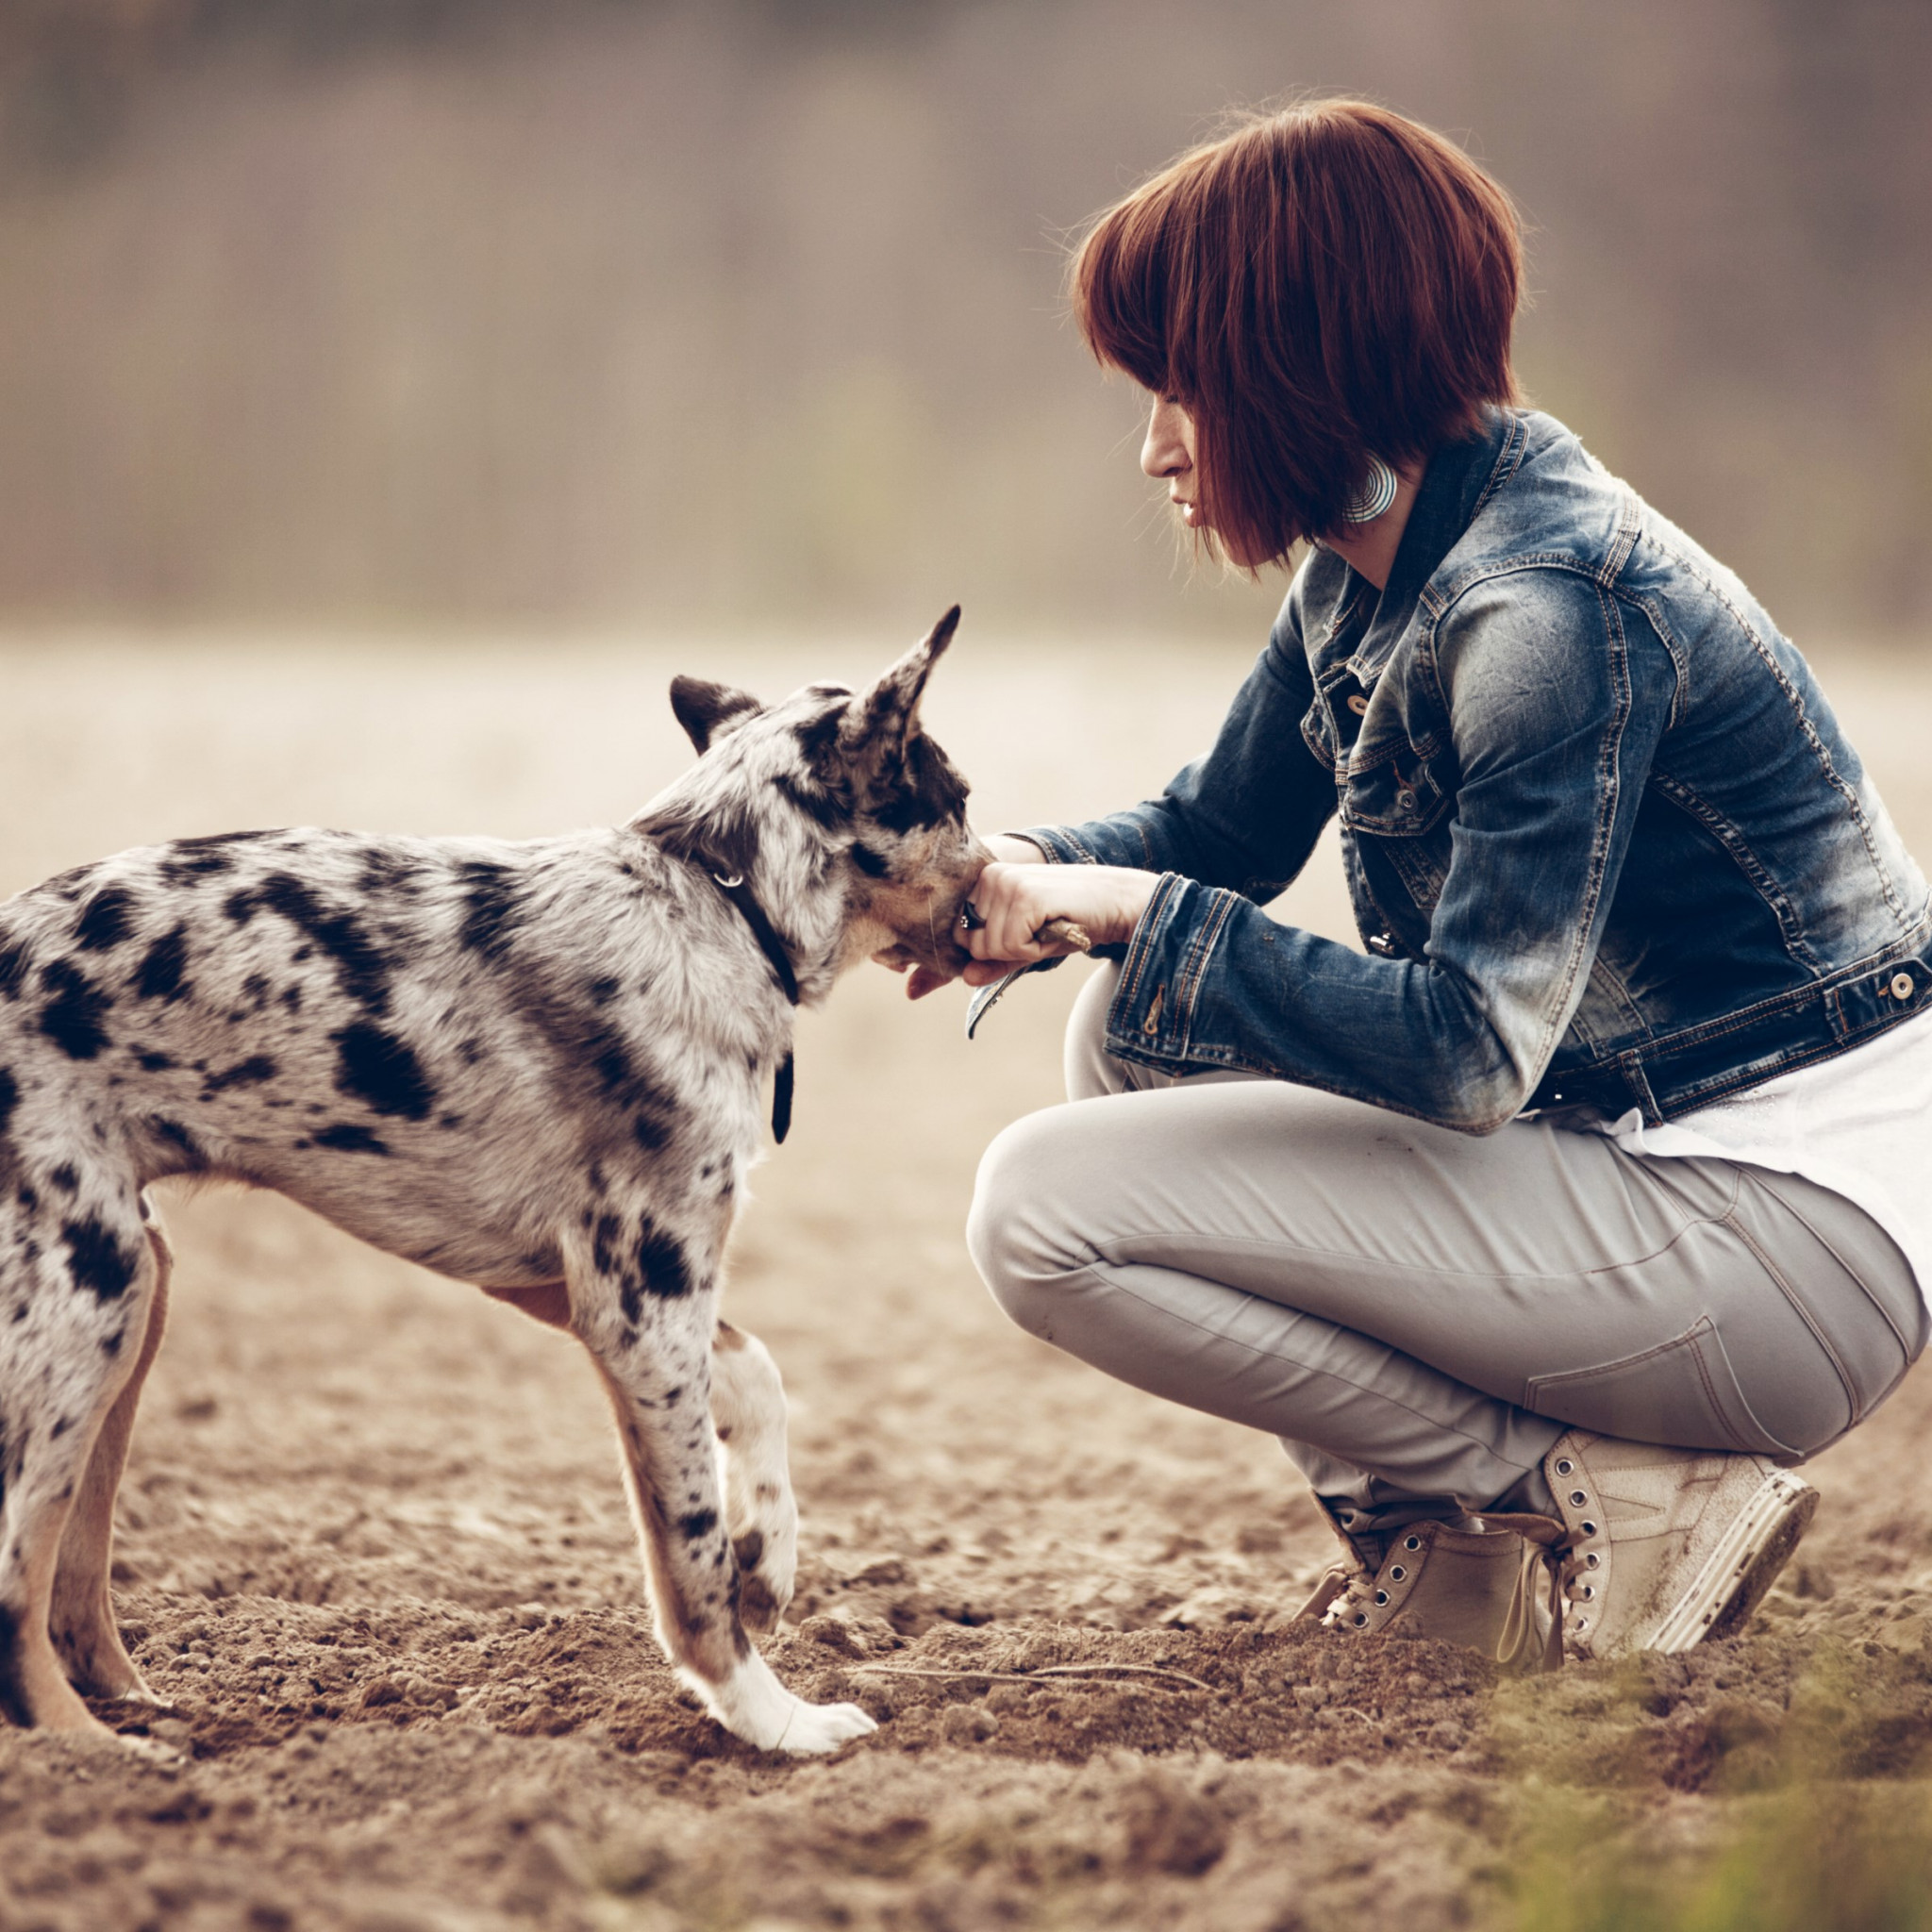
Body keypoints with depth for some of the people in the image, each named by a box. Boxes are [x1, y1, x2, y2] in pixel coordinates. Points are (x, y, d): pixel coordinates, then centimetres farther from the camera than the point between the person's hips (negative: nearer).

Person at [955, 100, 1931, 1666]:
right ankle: (1446, 1537, 10)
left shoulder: (1550, 605, -22)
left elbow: (1470, 1052, -25)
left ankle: (1606, 1507, -6)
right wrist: (1043, 881, 0)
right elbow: (1220, 825, 22)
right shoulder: (1372, 578, 7)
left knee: (1049, 1208, -13)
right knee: (1131, 1036, 14)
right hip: (1647, 1141, 10)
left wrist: (1141, 913, -19)